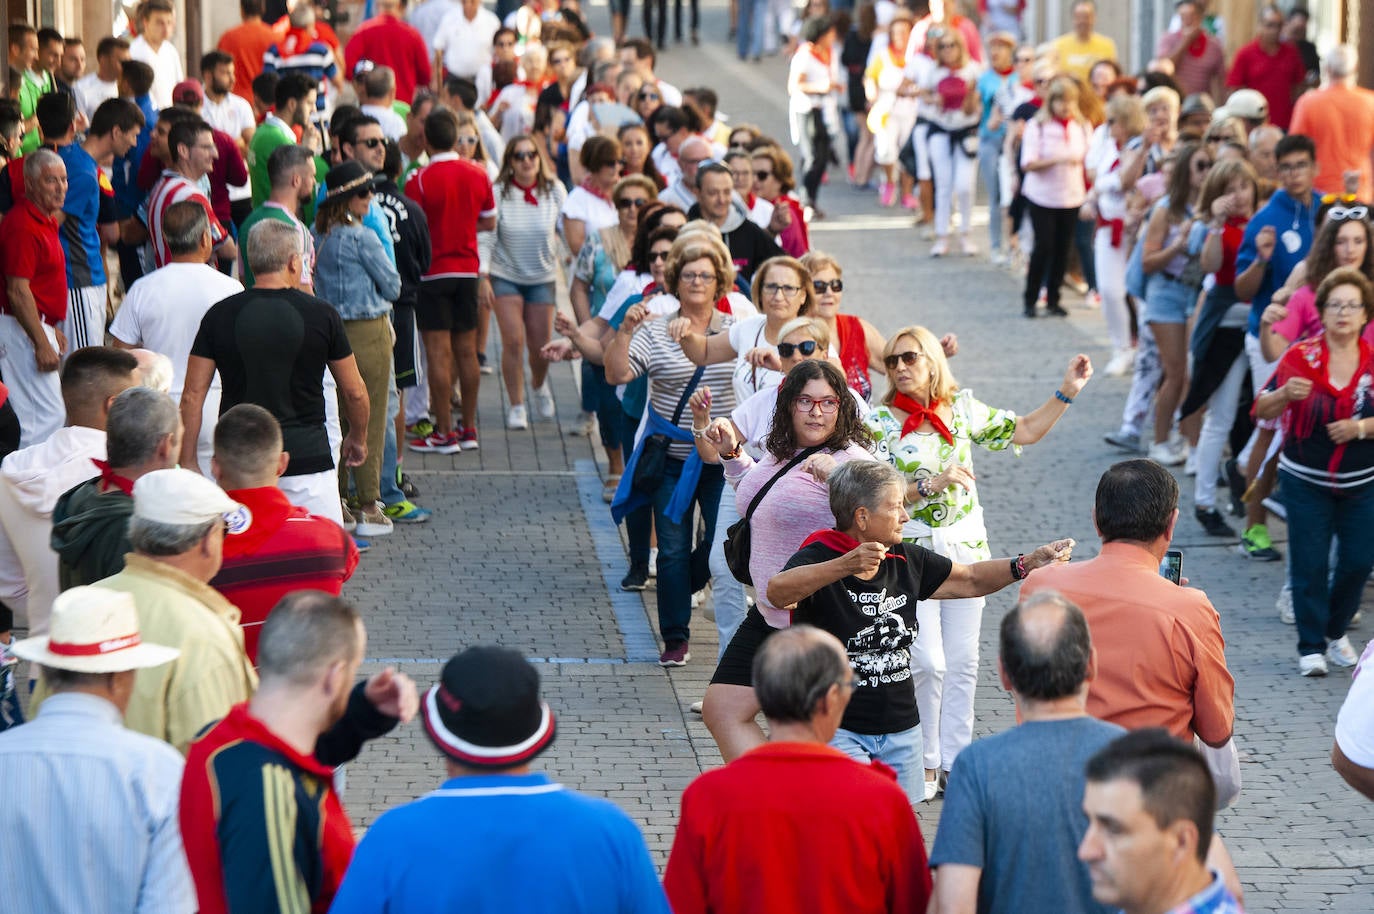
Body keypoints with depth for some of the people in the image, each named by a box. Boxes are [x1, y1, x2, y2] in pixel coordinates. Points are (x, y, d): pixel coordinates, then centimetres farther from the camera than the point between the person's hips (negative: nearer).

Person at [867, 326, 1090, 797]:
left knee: (963, 661, 5)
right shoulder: (880, 422, -5)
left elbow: (1024, 431, 15)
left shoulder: (962, 408, 5)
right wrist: (931, 484, -22)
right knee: (928, 662, -11)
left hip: (966, 546, 4)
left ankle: (955, 761, 15)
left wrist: (1066, 393, 6)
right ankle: (924, 762, 6)